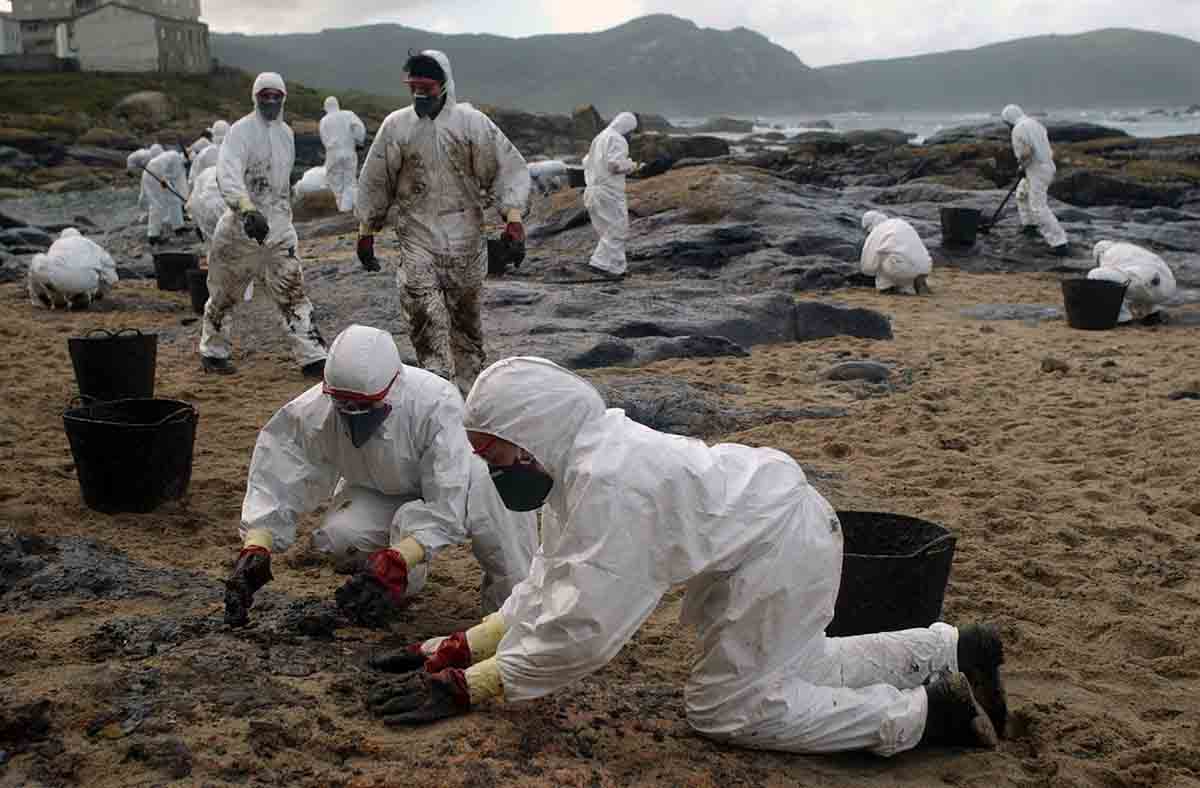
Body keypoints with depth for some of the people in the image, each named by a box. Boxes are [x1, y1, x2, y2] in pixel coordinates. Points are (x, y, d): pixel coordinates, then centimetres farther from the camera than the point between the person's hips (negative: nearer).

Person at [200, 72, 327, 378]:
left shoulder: (286, 133, 12)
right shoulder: (241, 131, -11)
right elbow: (228, 175, -26)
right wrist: (248, 210, -40)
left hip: (278, 227, 5)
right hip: (242, 225, -5)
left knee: (293, 292, -3)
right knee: (225, 293, 9)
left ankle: (312, 357, -5)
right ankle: (213, 352, 26)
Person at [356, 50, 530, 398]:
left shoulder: (473, 123, -2)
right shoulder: (396, 126, 2)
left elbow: (508, 170, -2)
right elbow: (374, 183, 11)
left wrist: (514, 220, -12)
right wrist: (366, 232, 13)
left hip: (466, 242, 1)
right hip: (418, 242, 0)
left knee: (466, 324, 11)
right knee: (427, 321, -15)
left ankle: (465, 395, 24)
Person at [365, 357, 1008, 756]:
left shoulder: (608, 482, -30)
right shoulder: (576, 461, 1)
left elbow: (584, 627, -30)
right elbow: (550, 584, 6)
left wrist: (465, 688, -23)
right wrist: (458, 648, 1)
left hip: (780, 547, -10)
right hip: (768, 528, 10)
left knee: (725, 706, 0)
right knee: (791, 667, 24)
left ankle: (929, 711, 0)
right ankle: (951, 651, 29)